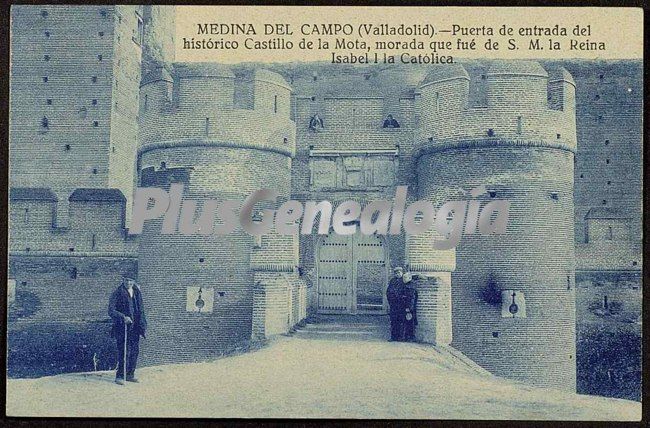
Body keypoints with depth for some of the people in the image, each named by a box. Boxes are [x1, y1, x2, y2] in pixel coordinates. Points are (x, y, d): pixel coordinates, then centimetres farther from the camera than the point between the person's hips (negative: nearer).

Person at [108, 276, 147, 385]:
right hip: (122, 327, -5)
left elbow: (141, 310, 20)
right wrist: (123, 317, -25)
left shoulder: (137, 293, 11)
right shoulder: (117, 293, -6)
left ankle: (130, 374, 18)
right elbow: (111, 310, -12)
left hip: (135, 327, 6)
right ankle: (120, 376, -1)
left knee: (135, 351, 6)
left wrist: (142, 325, 13)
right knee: (124, 352, -9)